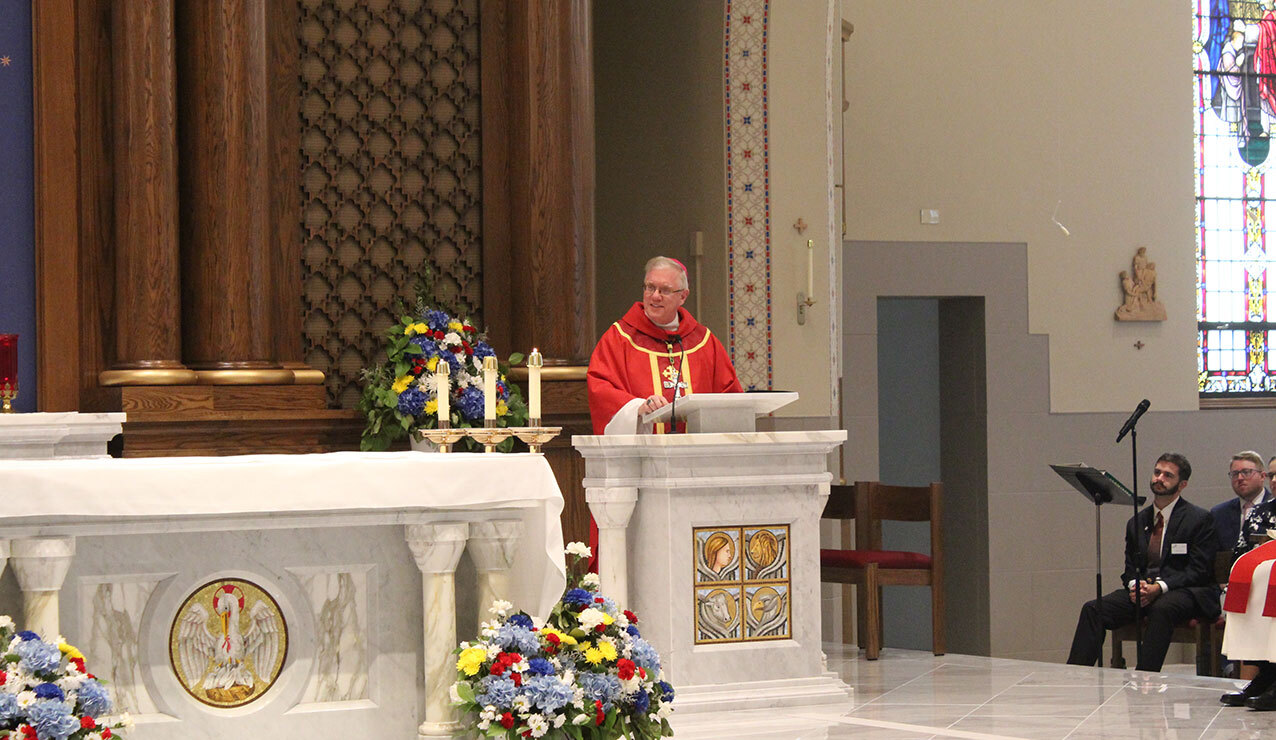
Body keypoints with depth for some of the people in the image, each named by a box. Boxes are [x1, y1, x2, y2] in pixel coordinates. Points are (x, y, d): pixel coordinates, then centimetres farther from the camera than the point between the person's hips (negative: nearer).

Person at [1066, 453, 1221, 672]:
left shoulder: (1200, 519, 1)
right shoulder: (1137, 522, 18)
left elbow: (1198, 570, -7)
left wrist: (1160, 587, -20)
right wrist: (1135, 586, -7)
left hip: (1185, 592, -5)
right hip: (1143, 590, 5)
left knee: (1161, 609, -39)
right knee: (1093, 609, -17)